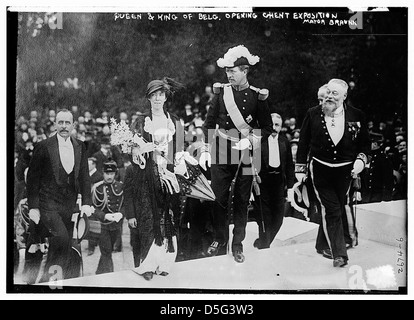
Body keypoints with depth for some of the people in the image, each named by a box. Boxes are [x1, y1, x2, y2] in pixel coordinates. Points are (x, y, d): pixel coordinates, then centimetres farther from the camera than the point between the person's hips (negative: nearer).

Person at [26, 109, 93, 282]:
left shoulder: (79, 147, 7)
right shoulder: (43, 146, -5)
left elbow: (84, 176, 9)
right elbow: (32, 177, -3)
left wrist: (86, 202, 0)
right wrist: (33, 206, -7)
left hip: (70, 205, 5)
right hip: (49, 203, -4)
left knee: (66, 247, 7)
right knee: (61, 235, -23)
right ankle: (49, 273, -3)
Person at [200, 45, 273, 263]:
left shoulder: (257, 96, -3)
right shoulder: (221, 92, 1)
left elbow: (267, 128, 2)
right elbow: (209, 123, 6)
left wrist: (249, 140, -13)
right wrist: (205, 150, -1)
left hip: (245, 153, -1)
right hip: (221, 151, 1)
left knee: (242, 200, 7)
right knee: (219, 197, 5)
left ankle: (238, 243, 21)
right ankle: (220, 239, 23)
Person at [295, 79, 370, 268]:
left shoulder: (357, 116, 0)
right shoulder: (313, 114, -1)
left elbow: (365, 143, 8)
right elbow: (303, 142, 4)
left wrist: (361, 159, -10)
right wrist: (300, 169, 4)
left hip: (345, 171, 2)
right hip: (321, 169, -2)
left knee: (337, 208, 12)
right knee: (331, 210, -8)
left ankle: (323, 245, 32)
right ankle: (339, 254, -3)